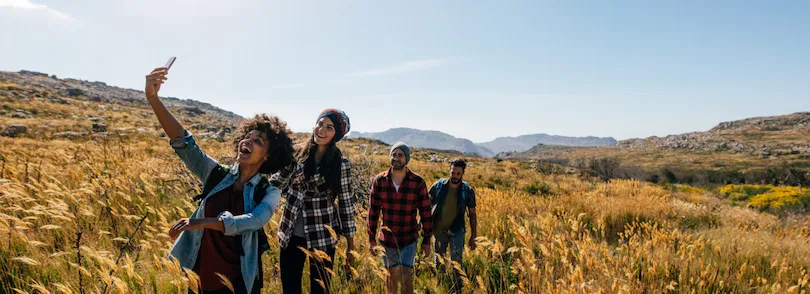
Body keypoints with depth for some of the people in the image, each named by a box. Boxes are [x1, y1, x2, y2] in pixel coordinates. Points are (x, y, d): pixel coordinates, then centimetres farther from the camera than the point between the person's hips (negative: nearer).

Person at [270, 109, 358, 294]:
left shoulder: (341, 164, -8)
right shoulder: (298, 155, 2)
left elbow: (346, 203, -4)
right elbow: (277, 182, 9)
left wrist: (350, 245, -2)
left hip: (323, 237, -3)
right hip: (291, 234, 3)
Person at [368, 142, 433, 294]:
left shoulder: (418, 182, -10)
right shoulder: (379, 180, -6)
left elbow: (425, 213, -4)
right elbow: (373, 210, 0)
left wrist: (427, 240, -2)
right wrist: (371, 238, 2)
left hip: (409, 240, -2)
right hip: (387, 239, 2)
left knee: (406, 277, -6)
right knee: (391, 276, 15)